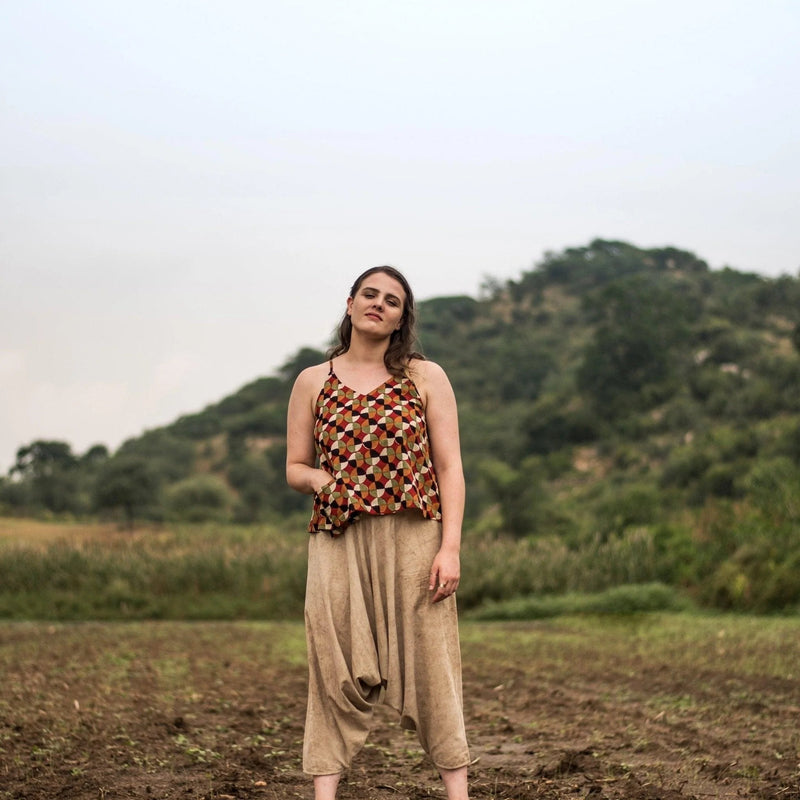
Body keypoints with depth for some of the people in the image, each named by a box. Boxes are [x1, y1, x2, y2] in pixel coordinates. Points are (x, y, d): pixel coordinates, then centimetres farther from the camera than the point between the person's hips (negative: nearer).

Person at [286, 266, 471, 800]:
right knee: (337, 666, -1)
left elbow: (450, 467, 2)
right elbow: (294, 467, 15)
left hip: (414, 540, -1)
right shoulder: (314, 383, 10)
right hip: (339, 541, 1)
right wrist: (317, 478, -9)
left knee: (430, 661, -2)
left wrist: (450, 547, -8)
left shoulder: (426, 378, 6)